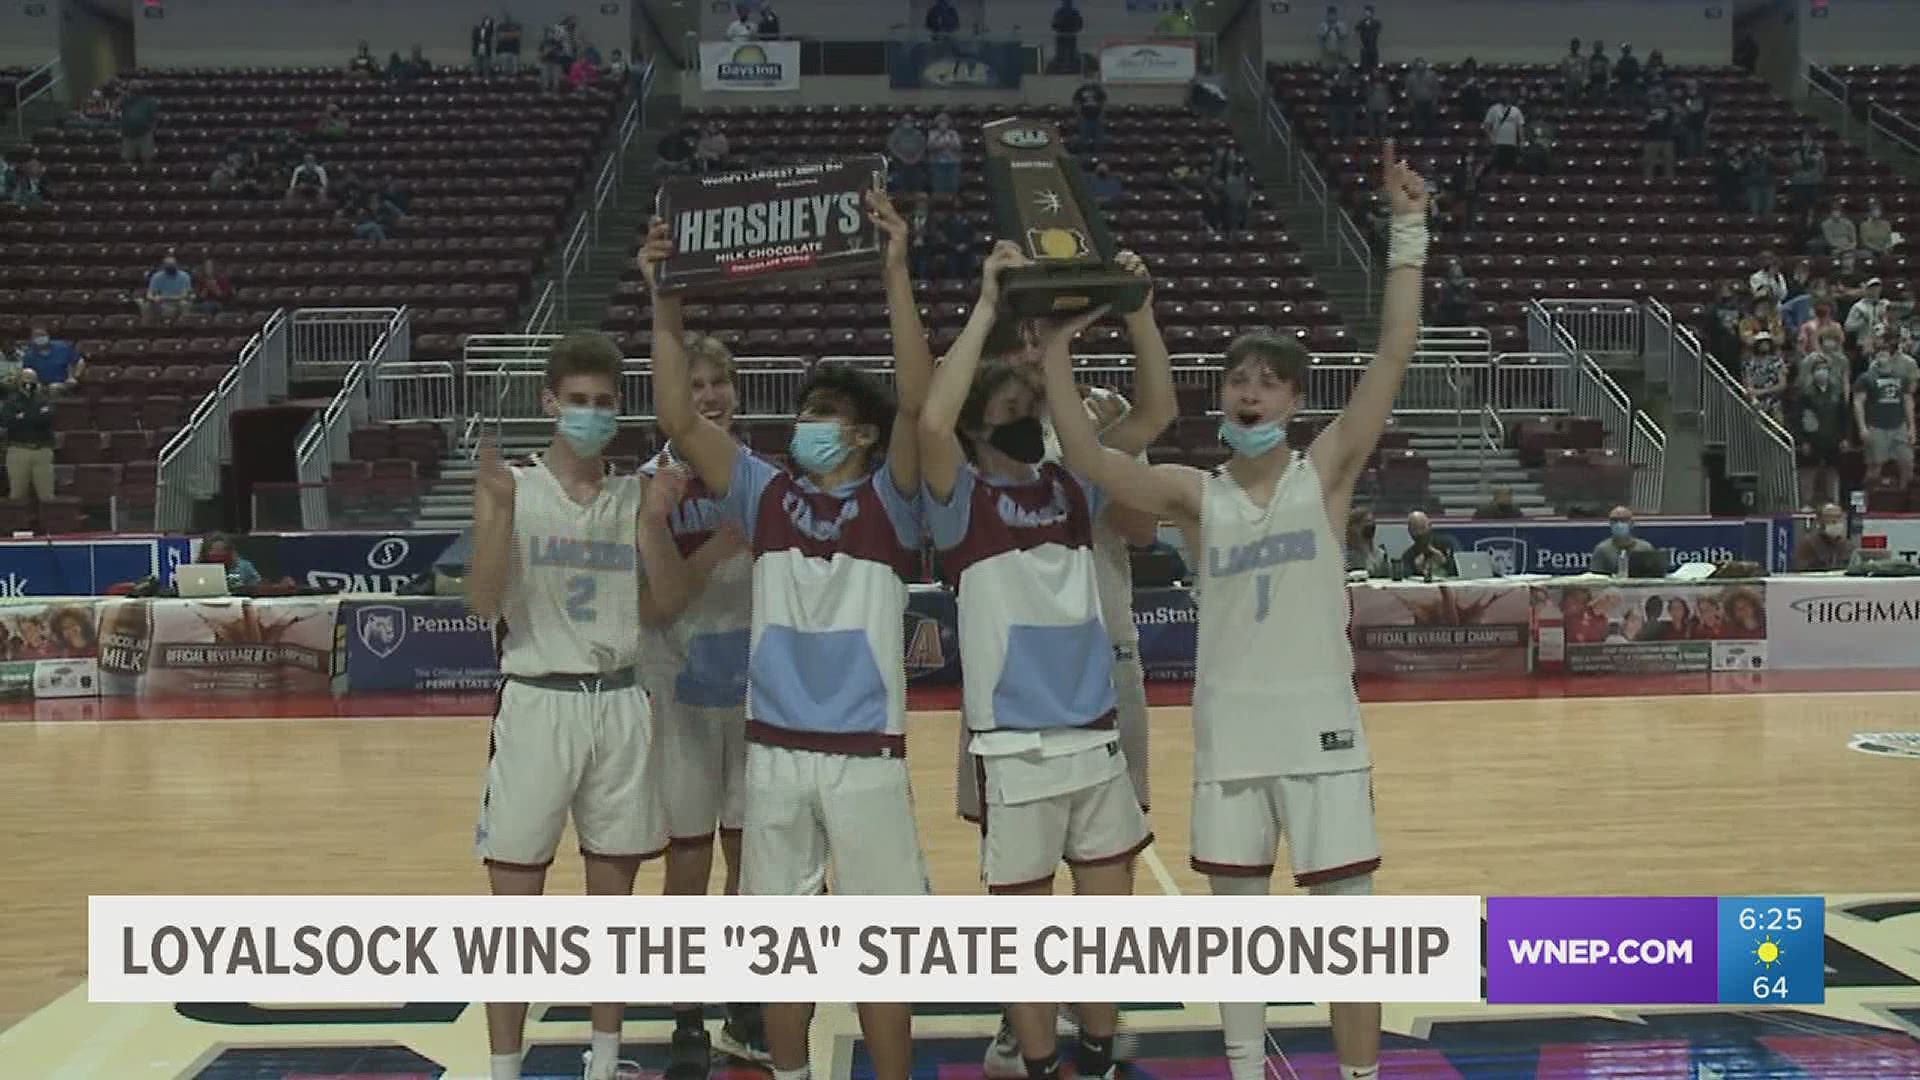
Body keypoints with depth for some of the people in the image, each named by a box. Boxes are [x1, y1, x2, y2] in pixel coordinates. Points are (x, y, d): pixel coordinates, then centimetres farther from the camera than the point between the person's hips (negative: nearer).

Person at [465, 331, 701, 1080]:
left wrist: (654, 523, -11)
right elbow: (484, 603, -11)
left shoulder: (637, 496, 7)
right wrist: (498, 507, -22)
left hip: (620, 706, 3)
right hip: (538, 704, -3)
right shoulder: (511, 488, -2)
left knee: (614, 889, 11)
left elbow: (665, 609, 2)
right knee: (516, 900, 1)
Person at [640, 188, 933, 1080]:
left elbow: (916, 403, -17)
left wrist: (896, 276, -23)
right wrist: (664, 304, -10)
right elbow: (680, 420, -2)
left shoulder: (888, 502, -2)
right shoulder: (766, 495, 6)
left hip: (866, 752, -3)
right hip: (773, 748, 3)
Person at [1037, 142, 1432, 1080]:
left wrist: (1408, 234, -17)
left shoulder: (1325, 473, -3)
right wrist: (1055, 350, -15)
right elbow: (1088, 458, -9)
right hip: (1231, 732, 2)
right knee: (1238, 918, 15)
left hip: (1321, 727, -2)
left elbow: (1394, 353, -11)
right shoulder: (1196, 495, 2)